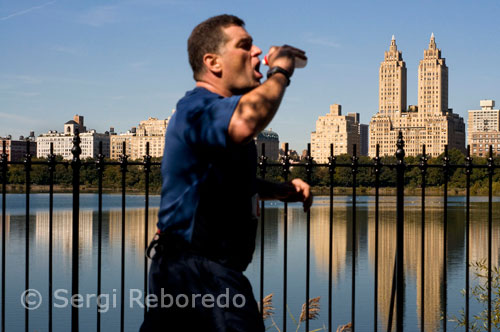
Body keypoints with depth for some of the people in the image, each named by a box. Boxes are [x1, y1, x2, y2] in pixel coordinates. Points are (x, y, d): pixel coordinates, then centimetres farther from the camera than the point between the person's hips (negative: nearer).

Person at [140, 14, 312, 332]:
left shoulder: (216, 115, 19)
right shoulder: (198, 108, -18)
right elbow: (244, 121, -43)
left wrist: (279, 190, 16)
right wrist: (279, 72, -24)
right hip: (198, 275, -11)